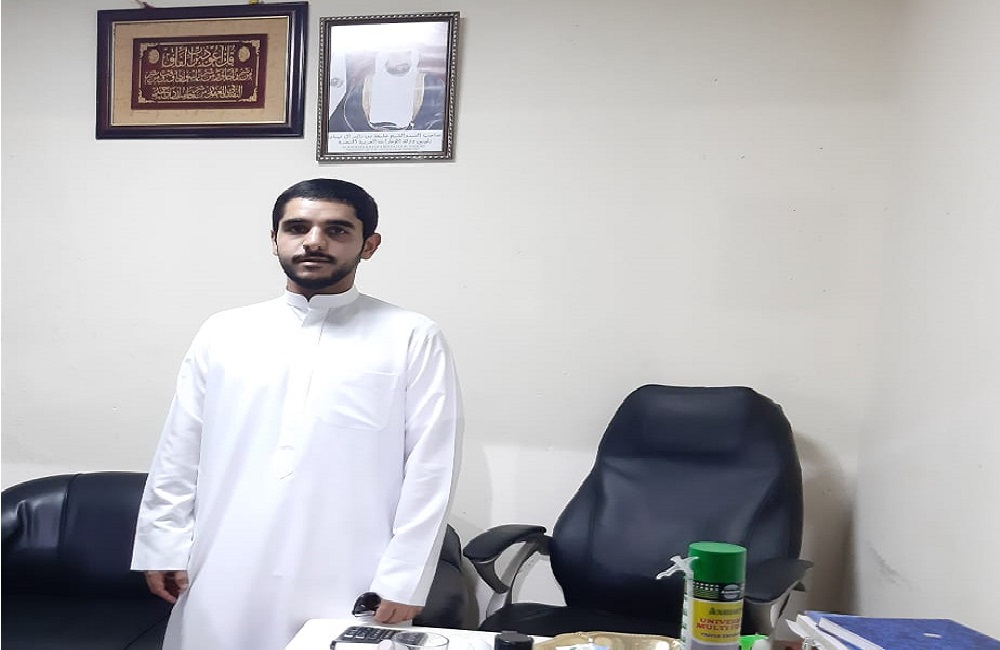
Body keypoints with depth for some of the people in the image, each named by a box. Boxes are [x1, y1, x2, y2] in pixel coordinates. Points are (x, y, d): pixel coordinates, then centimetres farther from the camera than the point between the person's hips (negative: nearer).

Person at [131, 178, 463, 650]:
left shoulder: (412, 339, -5)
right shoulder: (223, 333, 6)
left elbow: (430, 467, -7)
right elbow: (179, 452, 9)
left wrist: (403, 579, -9)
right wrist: (165, 546, 7)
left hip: (348, 587, -2)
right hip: (227, 582, 3)